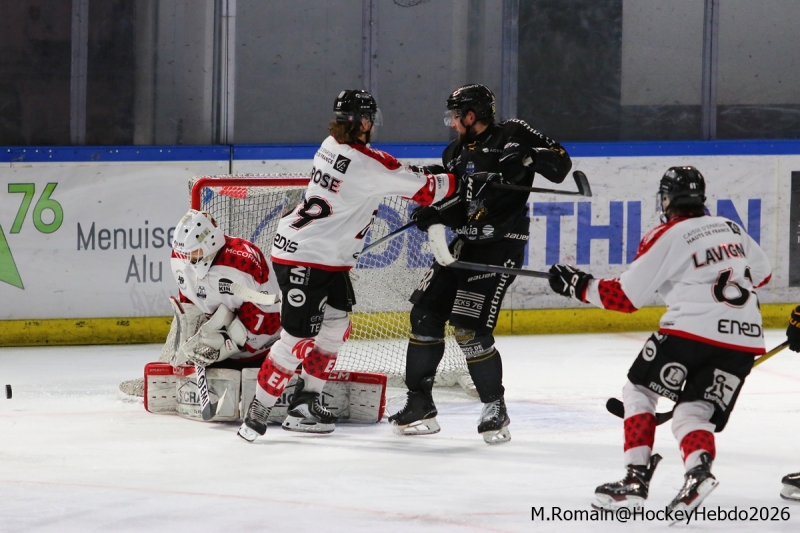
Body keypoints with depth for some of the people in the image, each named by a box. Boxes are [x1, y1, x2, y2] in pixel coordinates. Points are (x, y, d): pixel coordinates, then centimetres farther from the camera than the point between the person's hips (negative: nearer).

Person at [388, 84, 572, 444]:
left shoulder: (512, 136, -7)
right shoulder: (455, 153, 13)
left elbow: (559, 163, -11)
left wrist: (527, 157, -29)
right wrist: (434, 224, -12)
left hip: (502, 245, -8)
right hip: (465, 243, 8)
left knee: (469, 328, -15)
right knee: (425, 314, 4)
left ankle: (495, 409, 0)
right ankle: (420, 407, 15)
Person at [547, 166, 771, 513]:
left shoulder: (667, 237, 1)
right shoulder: (732, 230, 18)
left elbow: (625, 297, 0)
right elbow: (761, 273, 33)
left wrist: (578, 285, 12)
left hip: (692, 329, -5)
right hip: (745, 339, 5)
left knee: (639, 391, 15)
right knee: (693, 413, 9)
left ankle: (637, 477, 2)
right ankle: (699, 468, -23)